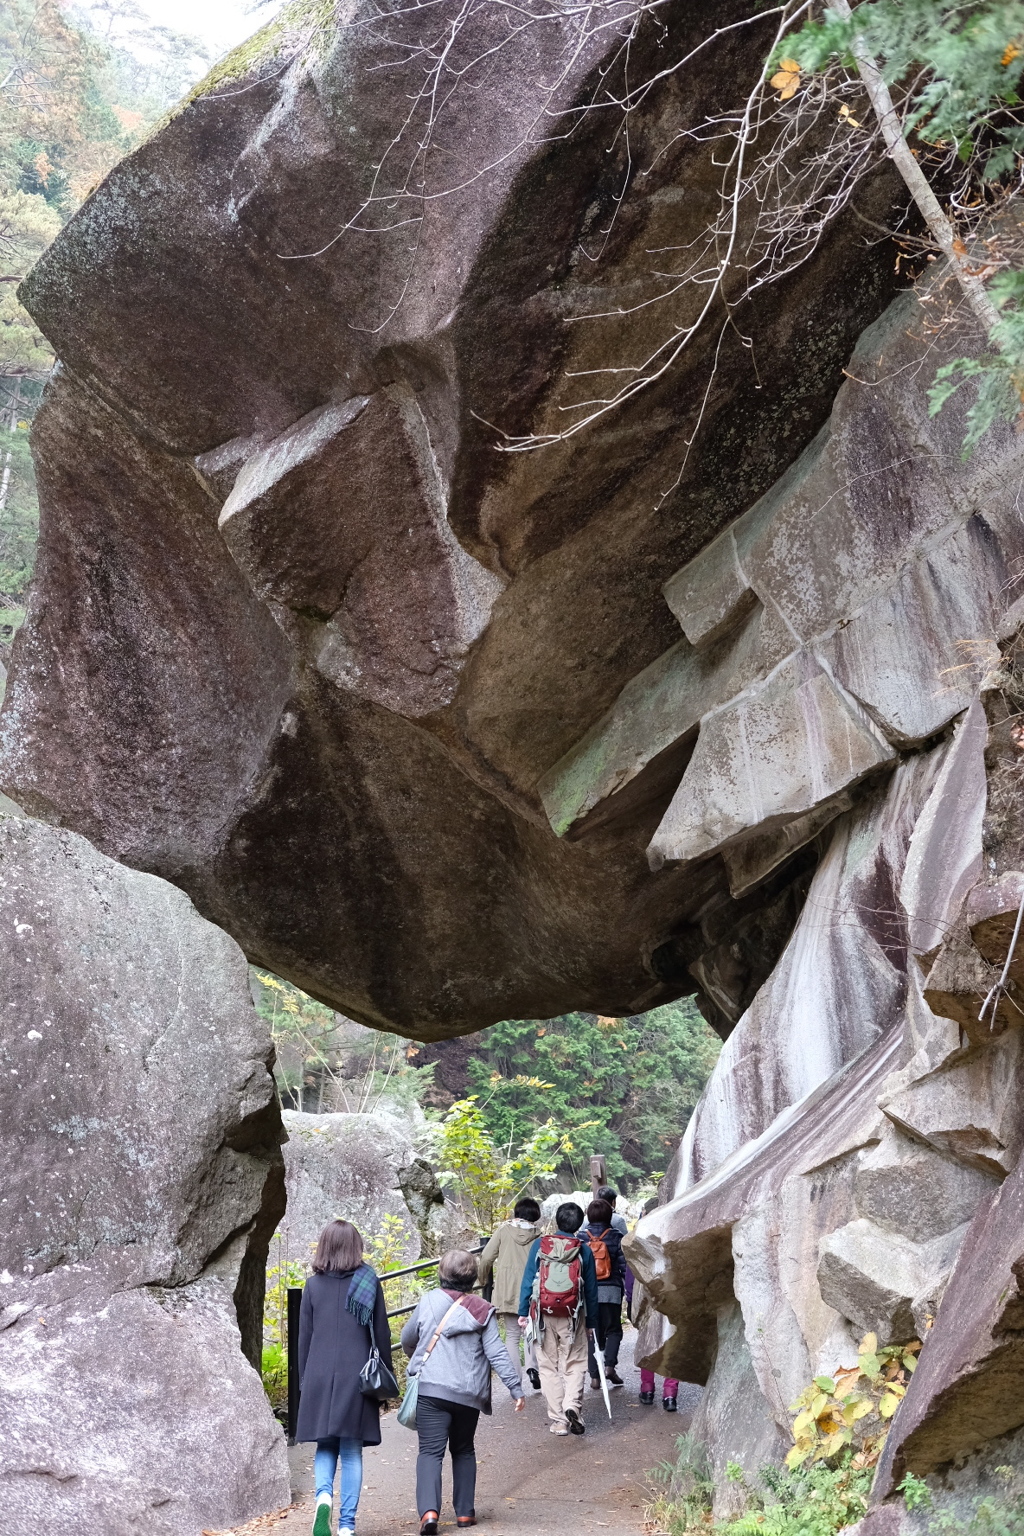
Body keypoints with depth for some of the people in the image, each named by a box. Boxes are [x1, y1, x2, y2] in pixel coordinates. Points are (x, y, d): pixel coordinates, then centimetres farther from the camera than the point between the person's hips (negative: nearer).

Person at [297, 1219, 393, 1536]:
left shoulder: (313, 1285, 0)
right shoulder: (369, 1282, -2)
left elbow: (304, 1337, 4)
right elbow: (382, 1335, 1)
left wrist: (304, 1380, 13)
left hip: (320, 1377, 1)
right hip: (357, 1377, -1)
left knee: (326, 1446, 14)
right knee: (351, 1451, 8)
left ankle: (324, 1496, -12)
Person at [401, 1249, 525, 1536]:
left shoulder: (428, 1302, 6)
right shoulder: (481, 1310, 1)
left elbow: (407, 1339, 19)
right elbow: (497, 1353, -4)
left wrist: (417, 1361, 39)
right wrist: (516, 1388, -2)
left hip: (429, 1390, -1)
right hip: (468, 1394, 1)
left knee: (430, 1451, -4)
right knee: (463, 1451, 20)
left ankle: (428, 1510, -23)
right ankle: (464, 1511, 20)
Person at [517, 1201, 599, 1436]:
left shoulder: (540, 1245, 0)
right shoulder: (584, 1250, 1)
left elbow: (528, 1280, -1)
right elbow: (591, 1290, 6)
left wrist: (523, 1312, 4)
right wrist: (591, 1323, 13)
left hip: (543, 1314, 0)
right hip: (572, 1317, 0)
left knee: (548, 1366, 8)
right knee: (574, 1364, 8)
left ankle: (558, 1419, 6)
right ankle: (572, 1405, -16)